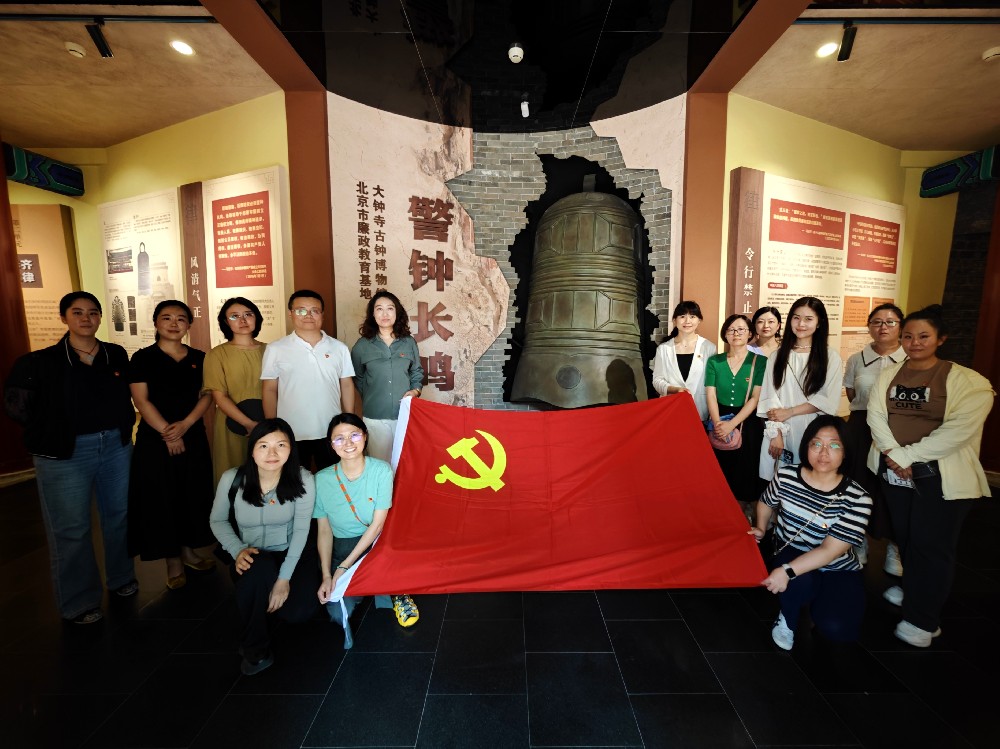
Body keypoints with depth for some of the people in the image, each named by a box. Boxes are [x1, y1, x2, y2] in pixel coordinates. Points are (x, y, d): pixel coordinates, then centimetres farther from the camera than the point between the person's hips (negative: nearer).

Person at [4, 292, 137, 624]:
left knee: (118, 515, 16)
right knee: (71, 529, 6)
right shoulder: (42, 361, -8)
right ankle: (79, 603, 22)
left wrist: (122, 427, 5)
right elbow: (17, 404, -1)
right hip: (65, 454, -3)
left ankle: (121, 577, 36)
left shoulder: (117, 355, 2)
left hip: (116, 446, 4)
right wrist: (53, 432, -3)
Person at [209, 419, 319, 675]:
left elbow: (301, 530, -15)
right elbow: (217, 520, 2)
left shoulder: (303, 480, -16)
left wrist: (285, 578, -21)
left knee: (298, 612, -21)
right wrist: (238, 550, -15)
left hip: (291, 554, 0)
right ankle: (255, 650, -7)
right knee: (261, 569, -35)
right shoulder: (233, 479, -12)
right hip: (252, 558, 0)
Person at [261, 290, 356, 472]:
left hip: (331, 432, 1)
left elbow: (346, 385, 6)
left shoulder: (339, 348, 3)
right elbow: (269, 390, 1)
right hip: (291, 434, -1)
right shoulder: (275, 349, -1)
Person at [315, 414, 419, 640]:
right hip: (342, 547, 1)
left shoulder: (381, 470, -14)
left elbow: (377, 524, -13)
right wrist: (326, 576, -14)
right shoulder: (322, 479, -8)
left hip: (377, 542, -1)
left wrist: (344, 567, -16)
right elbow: (324, 531, -3)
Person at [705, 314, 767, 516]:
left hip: (748, 424, -2)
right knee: (720, 472, 8)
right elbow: (710, 395, -2)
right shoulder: (714, 361, 4)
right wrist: (718, 423, -17)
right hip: (719, 424, 2)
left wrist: (732, 424, -18)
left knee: (745, 473, 6)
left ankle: (745, 517, 23)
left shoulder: (760, 362, -3)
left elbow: (756, 398, -9)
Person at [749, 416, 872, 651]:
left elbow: (830, 550, -25)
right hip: (791, 554, 0)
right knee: (800, 582, -33)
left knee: (837, 628, -21)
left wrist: (787, 571, -34)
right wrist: (761, 529, -1)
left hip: (837, 570, 0)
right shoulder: (786, 476, -12)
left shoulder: (857, 499, -20)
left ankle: (817, 604, 16)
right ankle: (788, 619, 2)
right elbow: (766, 502, 13)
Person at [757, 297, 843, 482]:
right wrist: (775, 433, -8)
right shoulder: (777, 356, 7)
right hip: (779, 431, 1)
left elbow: (828, 400, -4)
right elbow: (770, 397, 0)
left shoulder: (831, 358, 3)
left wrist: (789, 412, -11)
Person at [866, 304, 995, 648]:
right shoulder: (888, 376, 5)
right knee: (904, 536, 16)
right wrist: (894, 455, -15)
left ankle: (923, 619, 16)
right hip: (893, 470, 4)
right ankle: (911, 590, 37)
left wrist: (908, 455, -19)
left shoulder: (966, 381, -7)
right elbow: (876, 416, -3)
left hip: (941, 476, -4)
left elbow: (959, 429, -17)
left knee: (931, 544, 1)